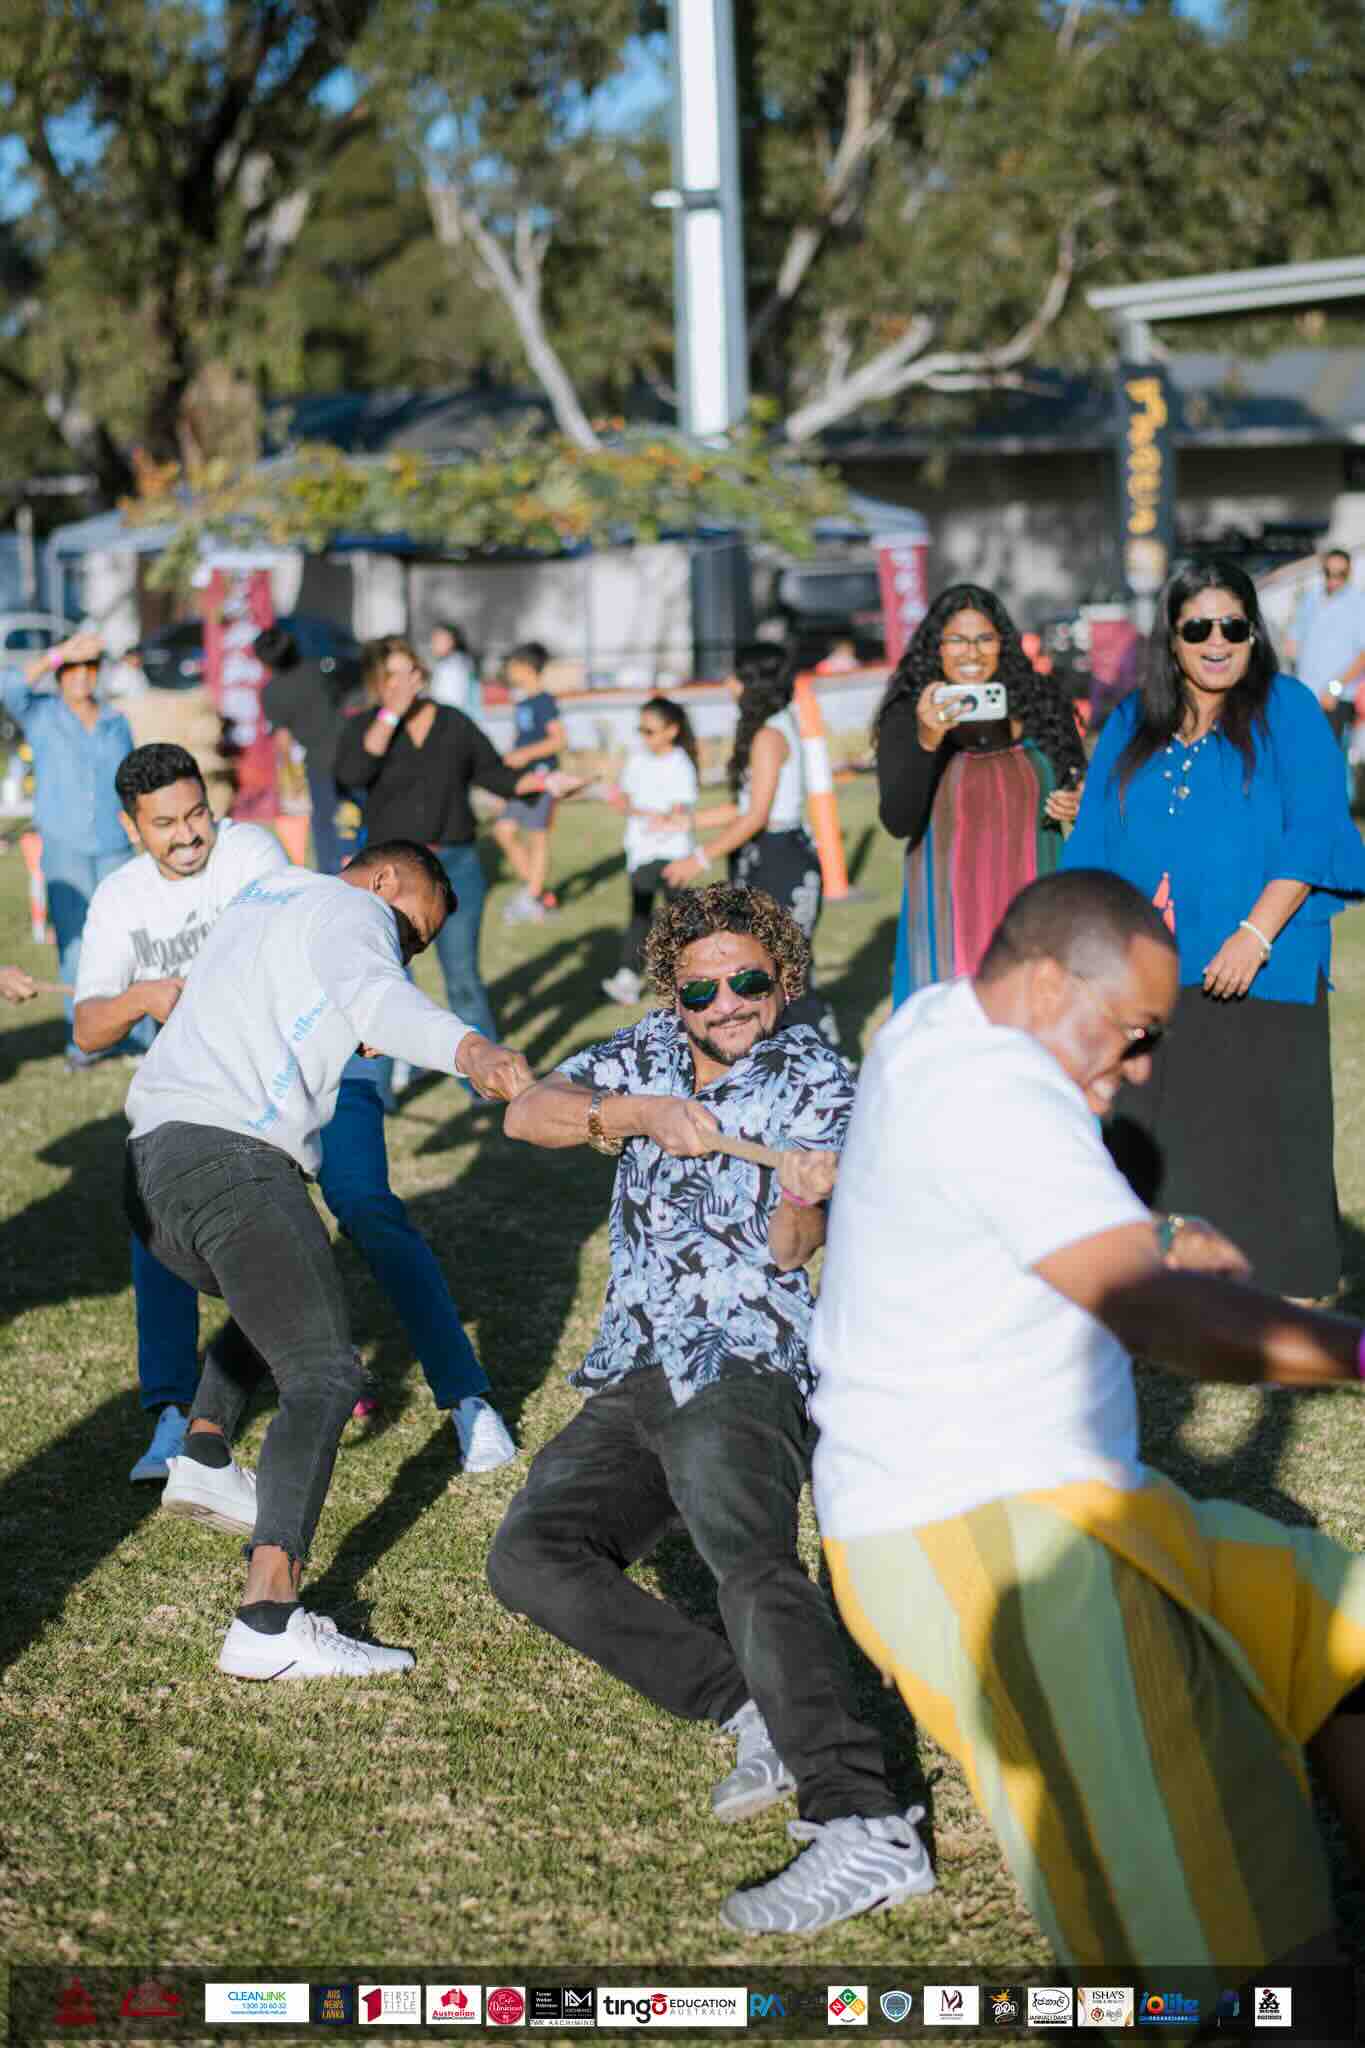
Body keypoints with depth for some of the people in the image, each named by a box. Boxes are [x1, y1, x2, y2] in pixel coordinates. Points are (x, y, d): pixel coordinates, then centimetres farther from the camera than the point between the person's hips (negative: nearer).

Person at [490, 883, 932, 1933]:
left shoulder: (817, 1078, 1)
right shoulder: (651, 1052, 15)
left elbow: (793, 1248, -12)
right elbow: (528, 1114, 1)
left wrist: (805, 1202, -35)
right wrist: (642, 1113, -16)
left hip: (744, 1366, -6)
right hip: (631, 1376, 6)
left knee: (750, 1559, -31)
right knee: (529, 1558, -14)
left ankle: (864, 1828, -44)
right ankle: (761, 1716, -14)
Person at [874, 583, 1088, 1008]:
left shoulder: (1039, 705, 4)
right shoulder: (906, 720, -4)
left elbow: (1078, 781, 20)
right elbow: (898, 823, -15)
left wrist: (1074, 805, -3)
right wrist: (926, 742, -28)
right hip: (951, 914, -2)